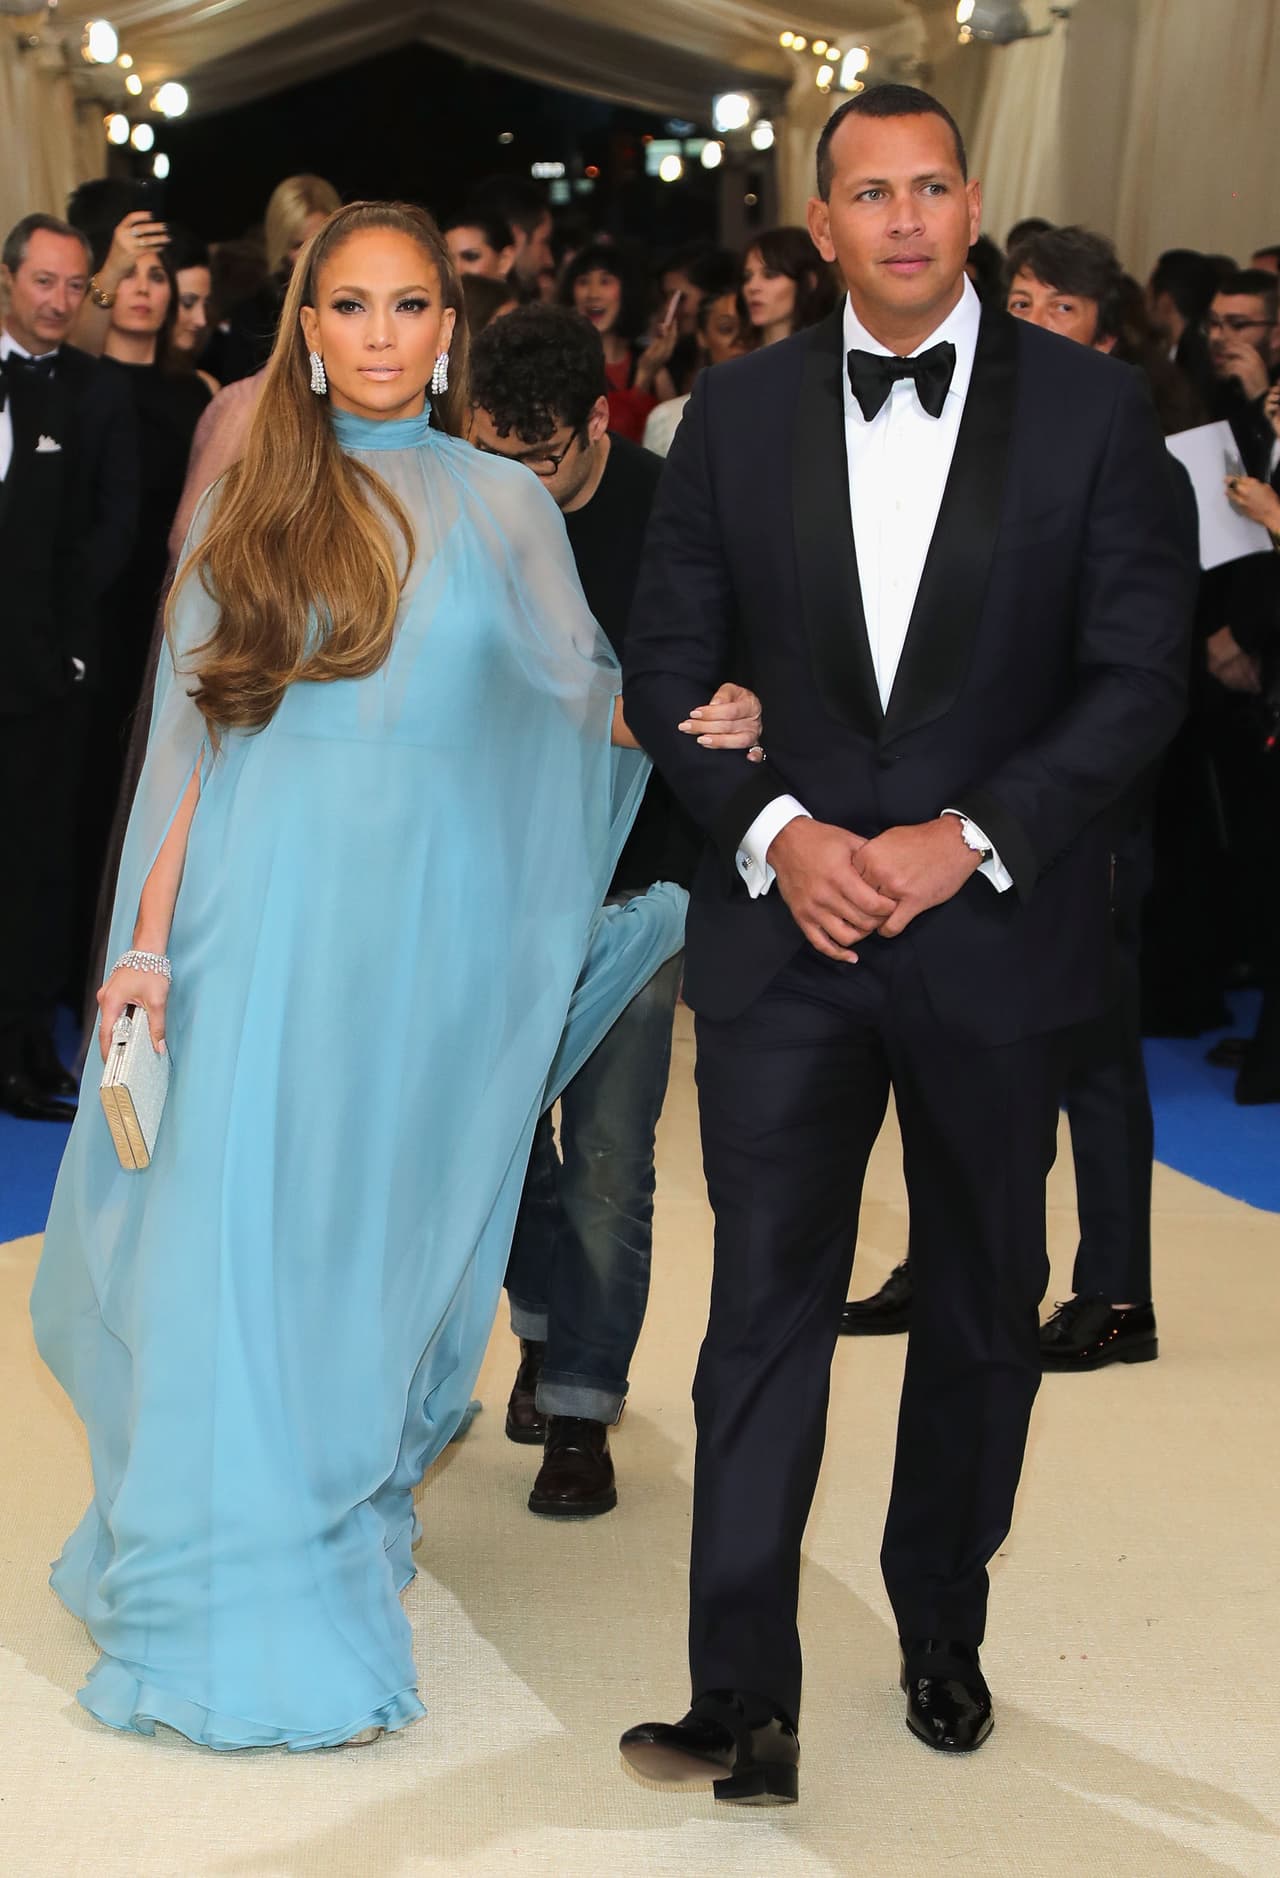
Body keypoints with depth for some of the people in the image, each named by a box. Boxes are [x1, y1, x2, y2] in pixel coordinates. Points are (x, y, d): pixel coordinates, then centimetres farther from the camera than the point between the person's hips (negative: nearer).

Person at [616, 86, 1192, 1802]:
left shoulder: (1089, 407, -1)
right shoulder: (738, 411, 3)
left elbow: (1140, 674, -3)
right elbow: (669, 662, 5)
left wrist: (970, 838, -14)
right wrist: (775, 832, -11)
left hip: (995, 932, 0)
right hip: (785, 923, 0)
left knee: (984, 1307, 13)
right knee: (765, 1310, -2)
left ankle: (944, 1633, 33)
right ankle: (746, 1705, 3)